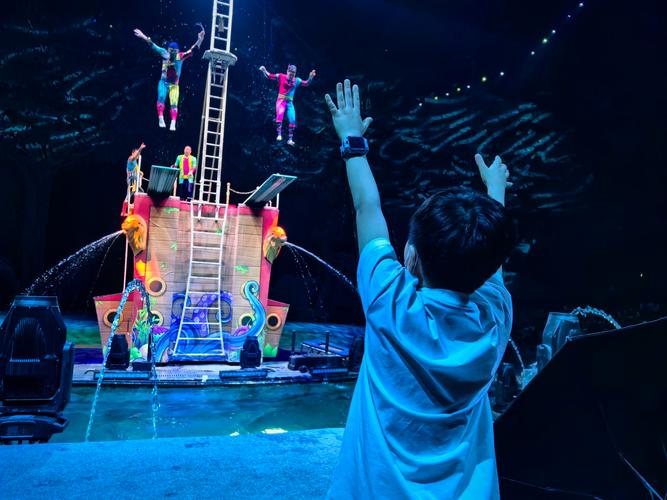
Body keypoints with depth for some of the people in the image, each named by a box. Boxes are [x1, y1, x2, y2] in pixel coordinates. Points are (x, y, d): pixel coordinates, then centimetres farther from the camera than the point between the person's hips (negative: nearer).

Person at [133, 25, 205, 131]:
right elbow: (153, 46, 1)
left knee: (174, 103, -11)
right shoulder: (165, 54, -3)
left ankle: (173, 123, -18)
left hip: (174, 85, 0)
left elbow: (192, 50, -16)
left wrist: (199, 40, -29)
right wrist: (143, 37, -4)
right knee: (161, 97, -22)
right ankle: (161, 118, -22)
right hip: (163, 82, 1)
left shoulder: (181, 56, -8)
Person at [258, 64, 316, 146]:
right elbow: (269, 76, -2)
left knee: (292, 121, -1)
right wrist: (264, 71, -18)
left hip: (290, 102, 4)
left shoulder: (297, 80, 4)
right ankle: (279, 135, -26)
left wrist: (310, 77, -12)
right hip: (281, 100, -3)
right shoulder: (281, 76, -3)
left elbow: (306, 84, 5)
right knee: (279, 115, -30)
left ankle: (290, 139, 11)